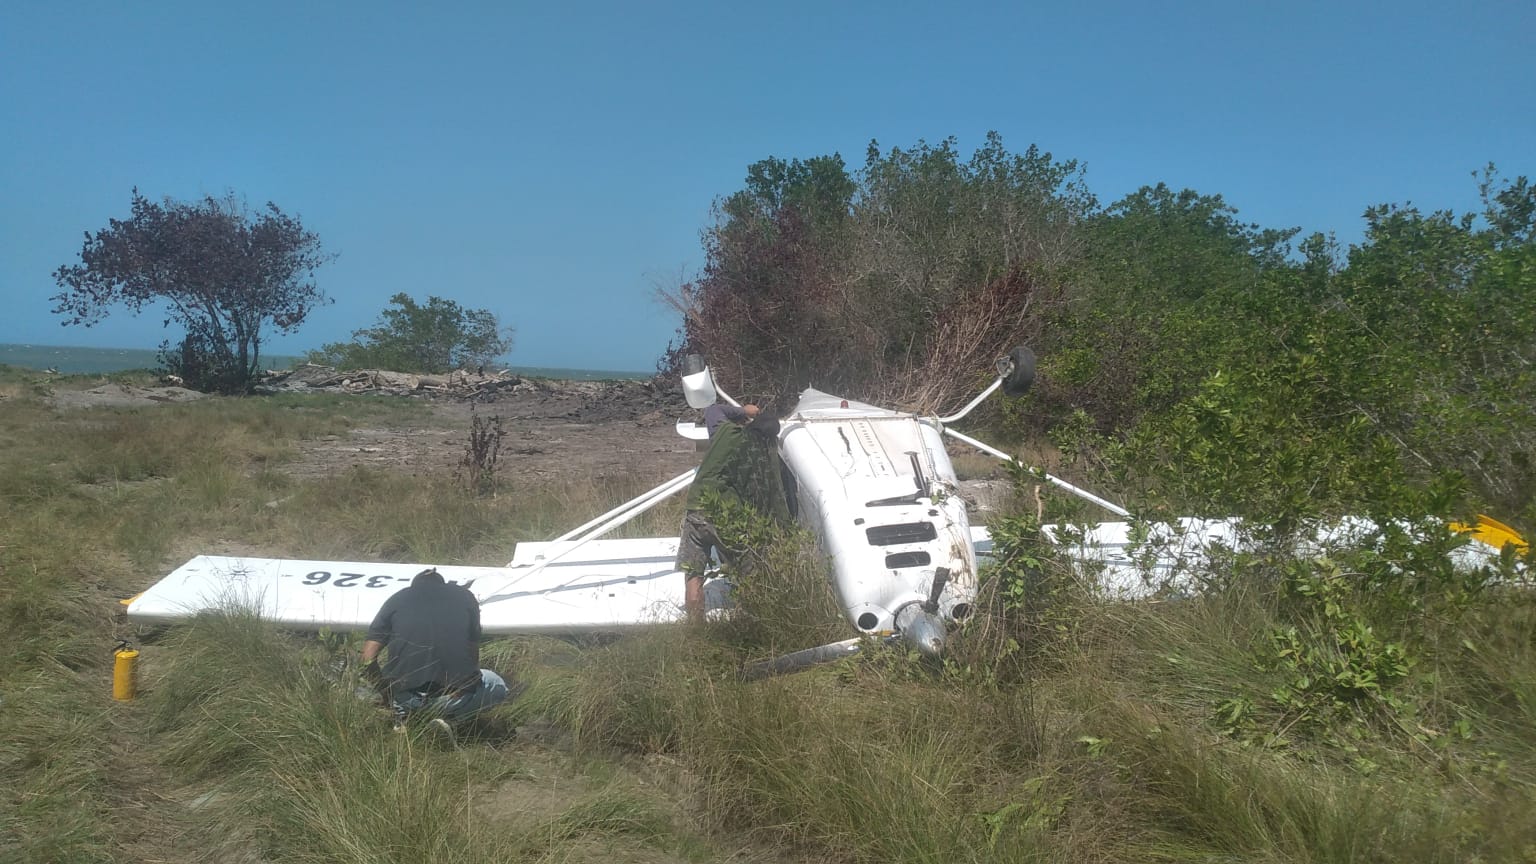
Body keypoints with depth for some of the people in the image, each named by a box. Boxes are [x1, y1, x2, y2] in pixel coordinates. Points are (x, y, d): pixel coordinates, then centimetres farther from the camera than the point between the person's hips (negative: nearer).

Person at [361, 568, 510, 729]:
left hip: (405, 694, 2)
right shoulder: (465, 596, 14)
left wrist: (385, 693, 25)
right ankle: (447, 715, 4)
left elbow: (368, 656, 8)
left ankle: (403, 713, 8)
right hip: (455, 695, -2)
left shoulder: (398, 599, 13)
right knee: (498, 687, 30)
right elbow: (474, 655, 19)